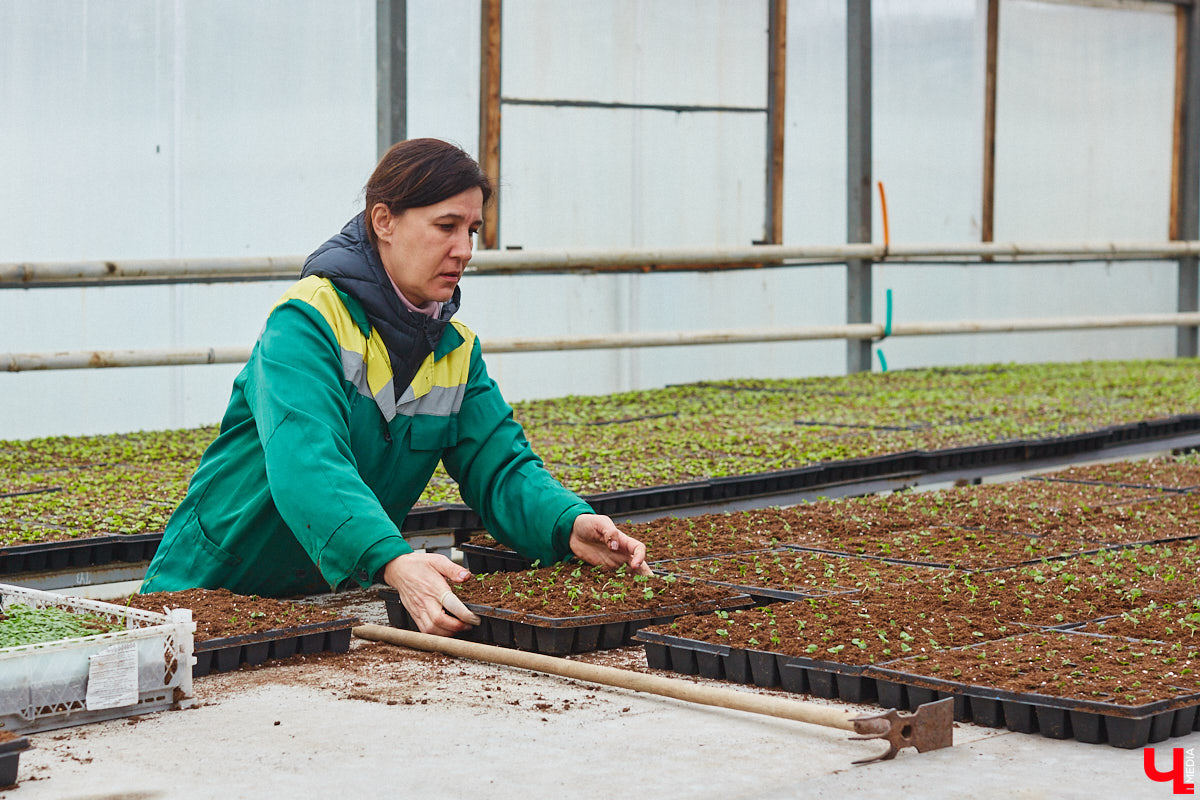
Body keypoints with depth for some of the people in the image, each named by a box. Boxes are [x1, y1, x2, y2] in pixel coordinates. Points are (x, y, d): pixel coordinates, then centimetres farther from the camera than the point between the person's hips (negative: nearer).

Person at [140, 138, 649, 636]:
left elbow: (500, 466, 1)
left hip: (341, 597, 6)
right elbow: (306, 464, -32)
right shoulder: (307, 321, -17)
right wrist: (392, 562, -48)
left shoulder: (457, 350, 7)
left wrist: (569, 526, -22)